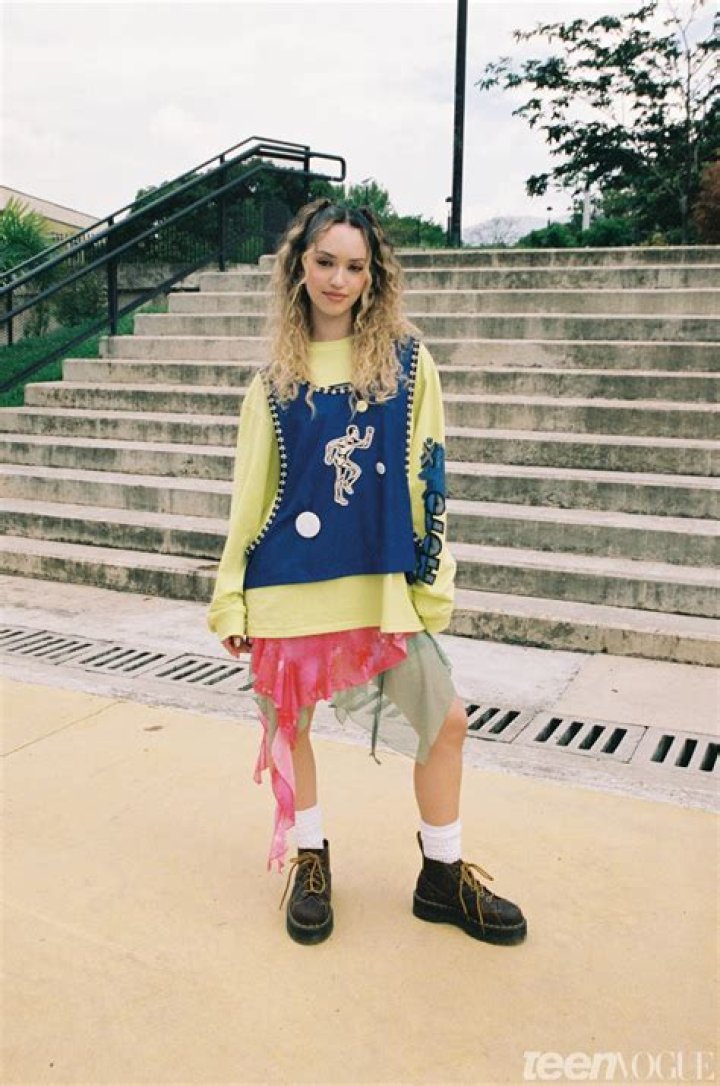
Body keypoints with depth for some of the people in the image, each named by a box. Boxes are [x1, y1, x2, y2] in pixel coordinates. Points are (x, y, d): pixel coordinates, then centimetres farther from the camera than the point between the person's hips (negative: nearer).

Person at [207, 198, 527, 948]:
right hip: (289, 580, 1)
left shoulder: (405, 358, 1)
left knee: (445, 720, 1)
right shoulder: (276, 373, 4)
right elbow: (251, 490, 5)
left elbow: (426, 474, 0)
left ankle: (443, 876, 23)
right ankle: (310, 863, 34)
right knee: (286, 722, 10)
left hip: (380, 582, 0)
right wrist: (230, 596, 4)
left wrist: (431, 578, -4)